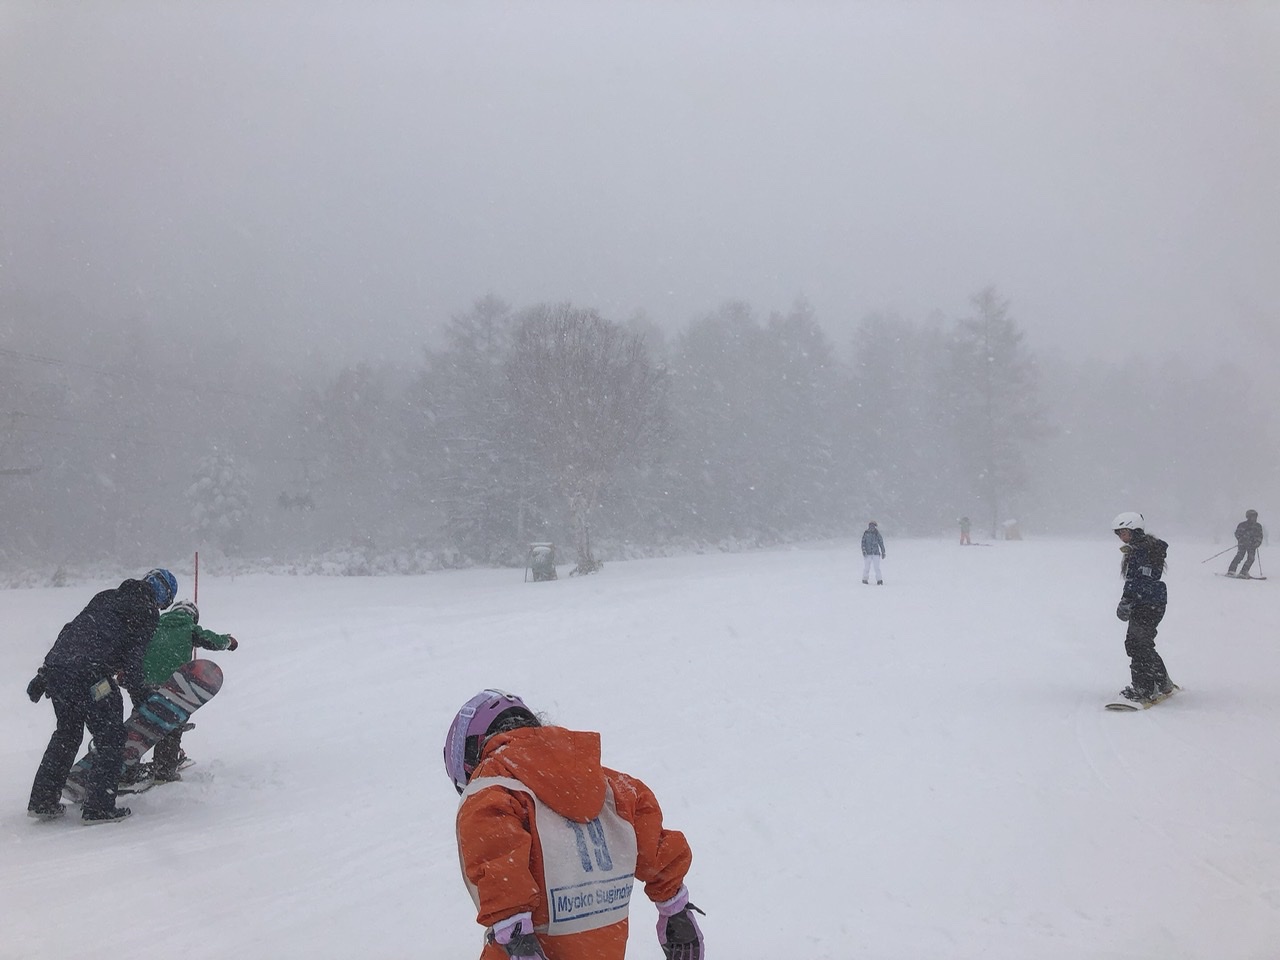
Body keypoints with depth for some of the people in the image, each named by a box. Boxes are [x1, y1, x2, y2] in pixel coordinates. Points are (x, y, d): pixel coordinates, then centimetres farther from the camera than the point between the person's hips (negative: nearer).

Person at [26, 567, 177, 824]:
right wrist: (137, 688, 6)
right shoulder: (147, 612, 7)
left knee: (67, 733, 24)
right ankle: (98, 807, 1)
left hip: (54, 666, 8)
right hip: (89, 676, -8)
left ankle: (42, 801, 26)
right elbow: (133, 654, -2)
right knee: (111, 740, 5)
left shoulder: (106, 597, 27)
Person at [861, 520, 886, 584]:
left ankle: (879, 580, -6)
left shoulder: (877, 534, 5)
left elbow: (881, 543, 12)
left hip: (876, 553, 0)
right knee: (867, 567, 2)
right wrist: (863, 550, -12)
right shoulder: (866, 533, 3)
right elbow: (863, 542, 0)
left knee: (877, 567, -7)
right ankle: (865, 579, 18)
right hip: (868, 553, 0)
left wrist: (883, 552, 12)